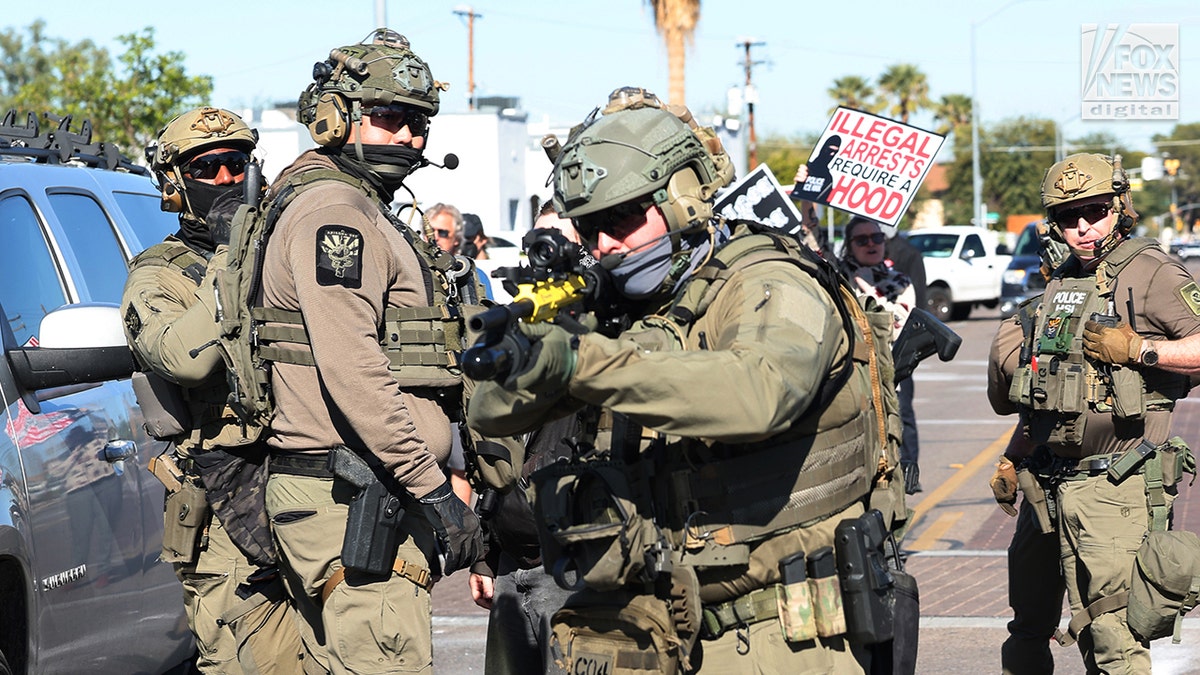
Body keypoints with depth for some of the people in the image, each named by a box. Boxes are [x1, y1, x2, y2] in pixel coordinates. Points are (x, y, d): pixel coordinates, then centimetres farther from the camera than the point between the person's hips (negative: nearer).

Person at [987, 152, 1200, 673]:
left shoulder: (1149, 273, -7)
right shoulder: (1060, 284, 17)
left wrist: (1135, 349, -20)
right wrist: (1014, 458, 18)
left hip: (1119, 487, -8)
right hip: (1061, 487, 8)